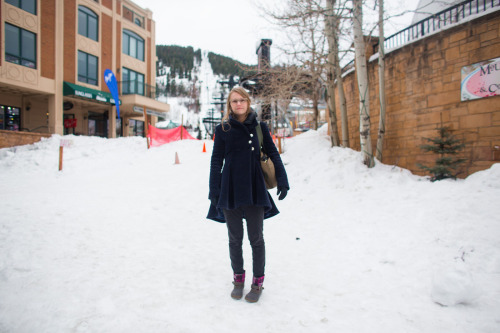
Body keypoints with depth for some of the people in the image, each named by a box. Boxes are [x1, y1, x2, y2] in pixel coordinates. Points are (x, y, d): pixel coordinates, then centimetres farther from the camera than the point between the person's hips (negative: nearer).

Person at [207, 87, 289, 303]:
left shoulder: (259, 127, 2)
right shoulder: (222, 129, 2)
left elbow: (273, 154, 5)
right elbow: (216, 161, 3)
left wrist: (282, 180, -3)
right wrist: (214, 191, -2)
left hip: (255, 191, 0)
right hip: (230, 191, 1)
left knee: (256, 238, 7)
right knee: (235, 238, 12)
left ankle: (258, 281, 24)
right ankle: (238, 279, 31)